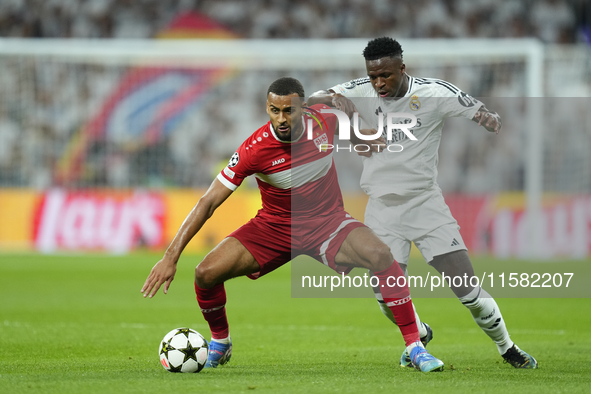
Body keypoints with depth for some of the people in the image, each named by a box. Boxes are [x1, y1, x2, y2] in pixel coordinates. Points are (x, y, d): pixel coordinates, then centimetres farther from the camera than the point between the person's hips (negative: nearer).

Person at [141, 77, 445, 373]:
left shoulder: (326, 119, -17)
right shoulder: (254, 149, -24)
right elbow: (208, 203, -22)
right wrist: (171, 257, -27)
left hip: (328, 222, 0)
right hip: (274, 226, 0)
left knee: (380, 255, -29)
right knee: (206, 273, -16)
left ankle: (414, 347, -18)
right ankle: (220, 344, 16)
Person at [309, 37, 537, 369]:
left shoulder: (434, 93, -10)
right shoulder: (361, 92, -4)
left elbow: (483, 113, -9)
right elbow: (309, 103, -6)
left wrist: (491, 119, -34)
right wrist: (333, 98, -28)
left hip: (426, 202, -2)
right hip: (383, 208, 2)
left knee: (467, 288, -7)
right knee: (387, 296, -6)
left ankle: (507, 347, 16)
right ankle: (420, 336, 28)